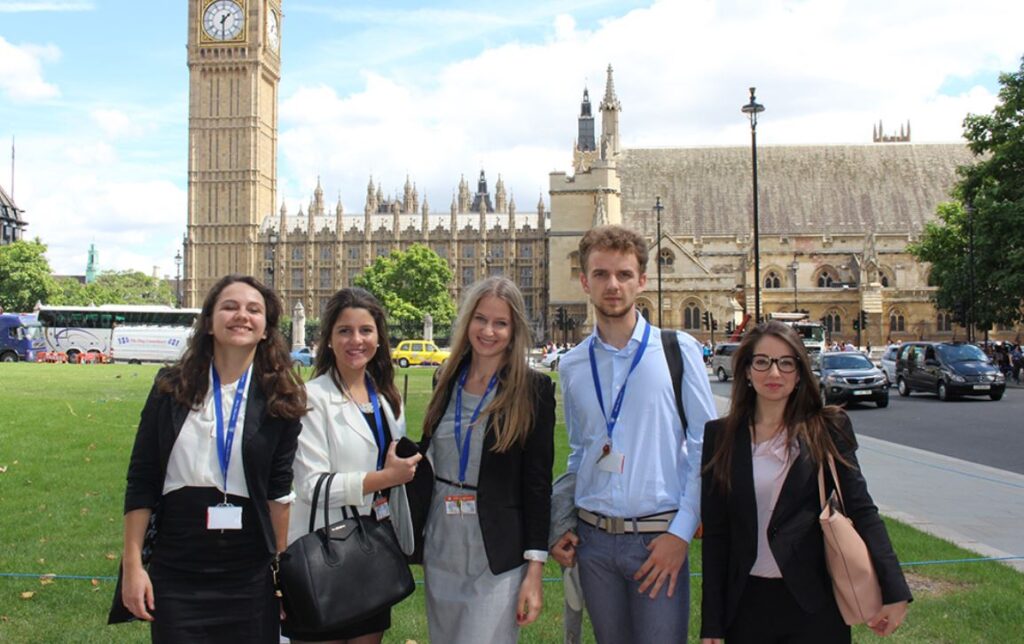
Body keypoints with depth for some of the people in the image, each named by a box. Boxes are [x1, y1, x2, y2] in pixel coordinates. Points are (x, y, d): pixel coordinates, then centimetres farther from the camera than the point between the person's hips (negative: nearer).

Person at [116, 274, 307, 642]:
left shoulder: (279, 400, -2)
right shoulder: (172, 388, -2)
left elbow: (279, 487, 0)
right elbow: (141, 481, 1)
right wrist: (133, 564, -2)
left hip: (251, 576, 0)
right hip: (176, 575, 0)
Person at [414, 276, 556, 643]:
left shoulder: (533, 389, -8)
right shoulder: (447, 379, 5)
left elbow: (538, 482, -9)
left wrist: (534, 570, -12)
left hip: (497, 554, -5)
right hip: (440, 545, 5)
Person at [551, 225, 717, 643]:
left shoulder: (679, 350, -4)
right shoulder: (572, 366, 7)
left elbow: (704, 447, -4)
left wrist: (681, 533, -10)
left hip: (658, 539, -3)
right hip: (593, 538, 4)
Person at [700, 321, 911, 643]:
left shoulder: (827, 430, -1)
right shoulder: (720, 435, 1)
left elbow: (862, 510, -4)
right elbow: (715, 533, 2)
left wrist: (894, 592, -14)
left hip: (814, 604, -1)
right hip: (747, 605, 1)